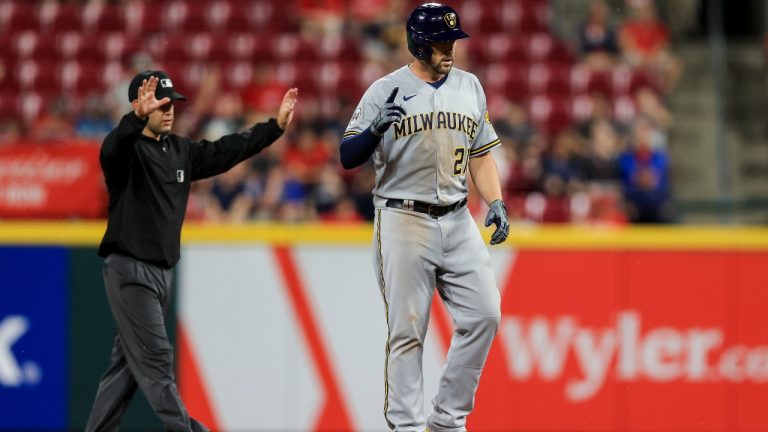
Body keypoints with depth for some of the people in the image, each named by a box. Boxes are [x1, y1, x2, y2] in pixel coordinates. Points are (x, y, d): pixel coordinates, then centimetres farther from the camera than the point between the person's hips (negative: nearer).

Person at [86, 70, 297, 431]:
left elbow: (227, 151, 15)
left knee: (128, 361, 11)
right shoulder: (128, 148, -12)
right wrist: (138, 117, -55)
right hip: (129, 269, -8)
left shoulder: (180, 151, 12)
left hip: (162, 270, 8)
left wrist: (276, 125, 10)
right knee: (155, 358, -9)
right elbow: (112, 150, -35)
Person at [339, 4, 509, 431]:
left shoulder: (469, 87, 12)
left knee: (484, 314, -3)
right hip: (404, 221, -5)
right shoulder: (386, 91, -3)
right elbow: (348, 157, -6)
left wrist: (496, 203, 5)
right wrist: (375, 128, -25)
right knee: (407, 331, -5)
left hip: (458, 220, 5)